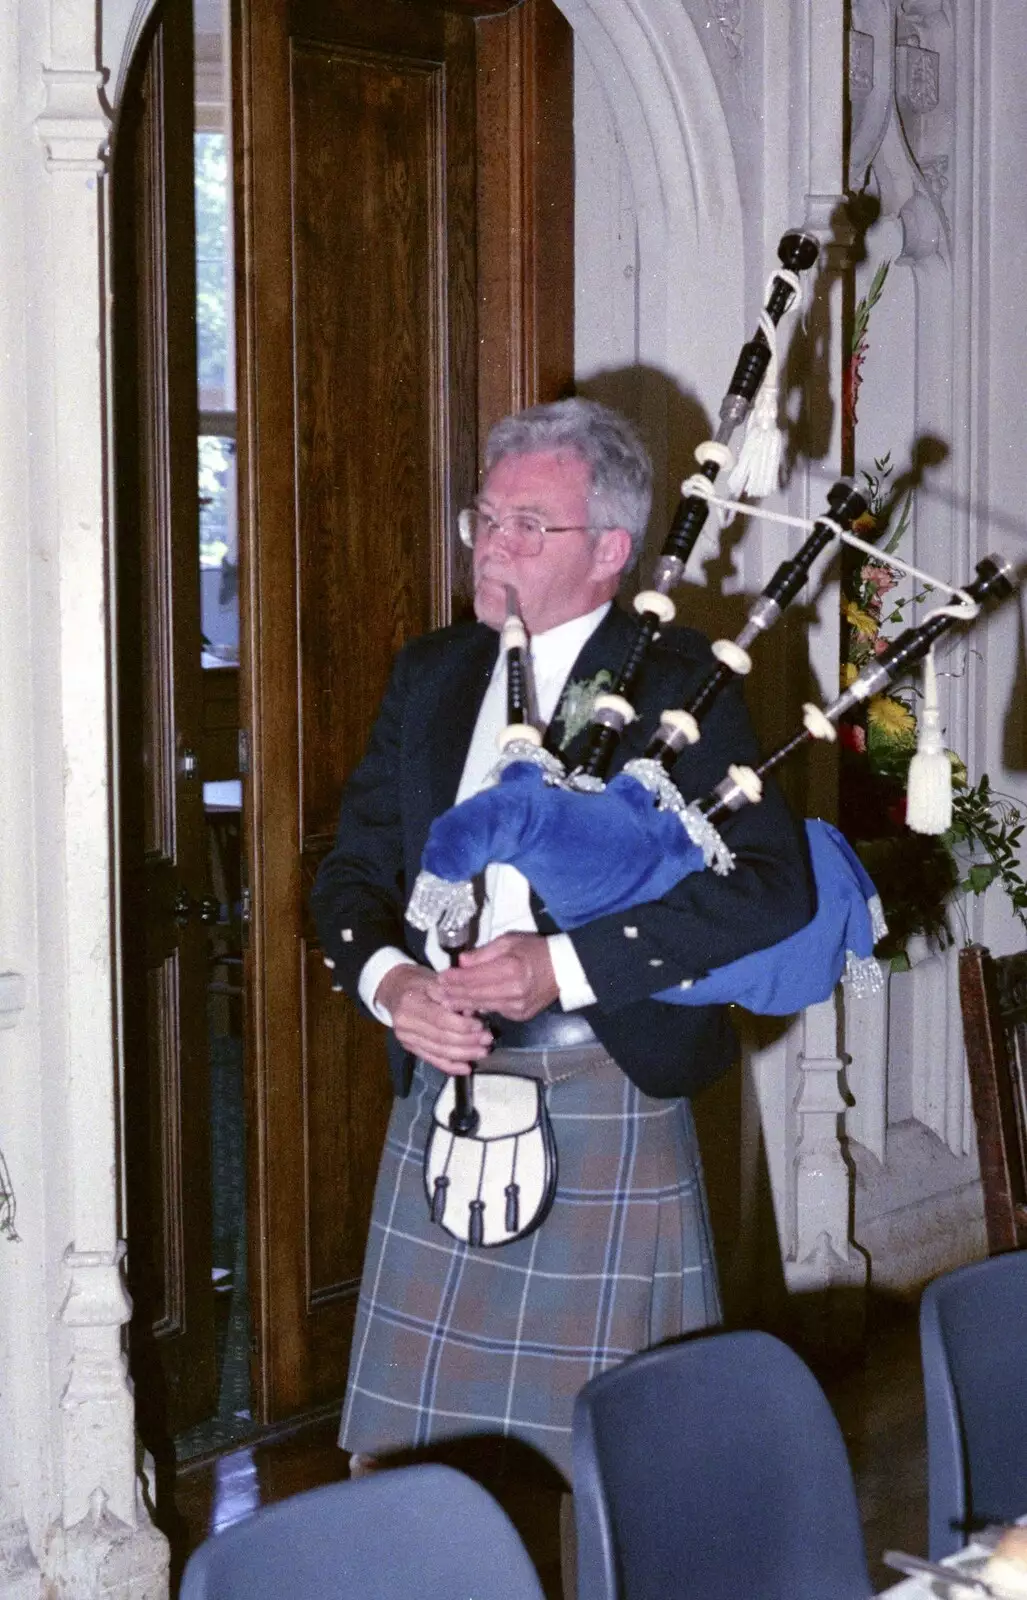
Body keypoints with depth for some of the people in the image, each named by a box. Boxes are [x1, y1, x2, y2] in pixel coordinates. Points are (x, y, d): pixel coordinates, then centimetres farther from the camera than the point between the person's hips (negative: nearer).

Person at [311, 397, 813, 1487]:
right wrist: (388, 979, -11)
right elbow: (355, 866, 11)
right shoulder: (429, 675, 11)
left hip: (607, 1104, -5)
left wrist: (564, 965, -21)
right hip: (442, 1084, 5)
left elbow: (774, 883, -16)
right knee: (413, 1438, 8)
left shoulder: (679, 682, -6)